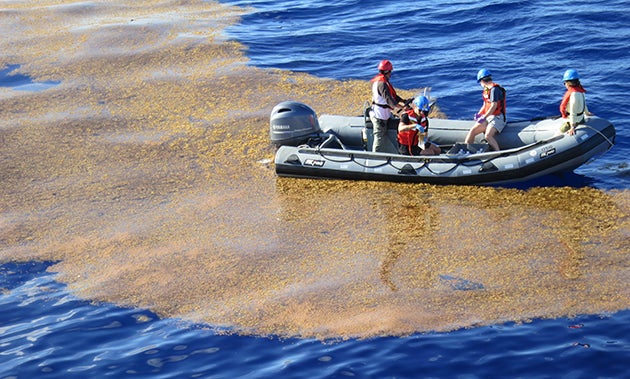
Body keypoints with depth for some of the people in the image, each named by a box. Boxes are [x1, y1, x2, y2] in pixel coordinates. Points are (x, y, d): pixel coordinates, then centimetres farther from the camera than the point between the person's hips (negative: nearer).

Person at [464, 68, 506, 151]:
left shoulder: (494, 89, -14)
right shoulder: (487, 90, 15)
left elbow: (494, 106, -20)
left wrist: (484, 117, -19)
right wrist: (479, 114, 13)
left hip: (497, 118, -9)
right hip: (488, 117, 9)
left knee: (488, 135, -30)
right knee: (472, 131, -6)